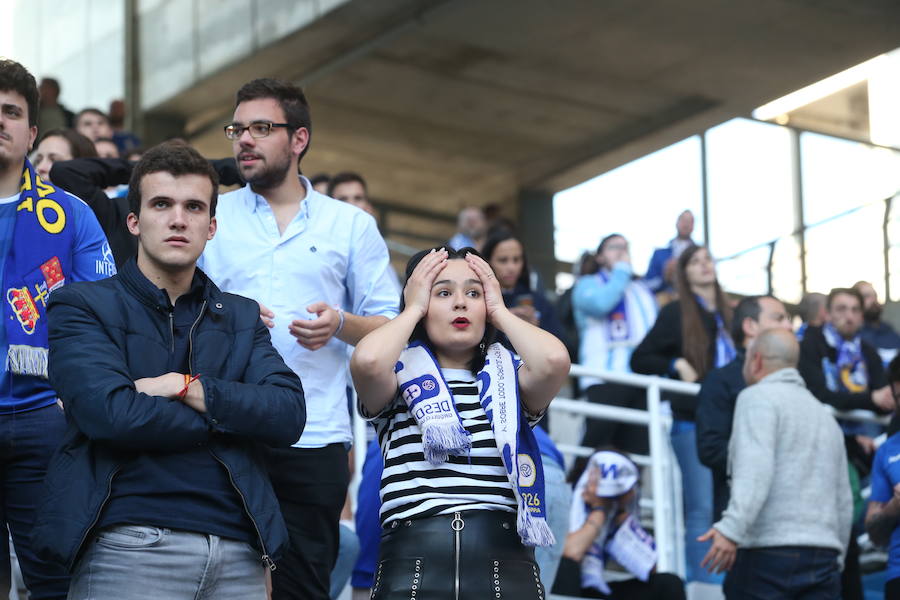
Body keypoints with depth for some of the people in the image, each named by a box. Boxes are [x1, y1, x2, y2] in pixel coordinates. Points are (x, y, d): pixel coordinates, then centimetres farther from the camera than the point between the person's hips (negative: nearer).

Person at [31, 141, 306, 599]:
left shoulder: (241, 318, 17)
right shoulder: (80, 306, 4)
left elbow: (289, 415, 2)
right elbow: (111, 413, -13)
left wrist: (187, 388, -9)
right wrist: (230, 415, -2)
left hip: (238, 552, 4)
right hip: (129, 547, -4)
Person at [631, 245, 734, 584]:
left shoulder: (728, 316, 16)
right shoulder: (677, 314, 1)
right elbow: (640, 360, 0)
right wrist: (676, 365, -14)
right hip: (693, 420, -5)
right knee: (701, 508, -7)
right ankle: (704, 584, -4)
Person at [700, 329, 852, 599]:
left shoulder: (758, 397, 0)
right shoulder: (825, 415, 23)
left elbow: (755, 469, -18)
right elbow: (844, 502, 23)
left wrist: (732, 528, -27)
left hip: (769, 555, -6)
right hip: (825, 555, 6)